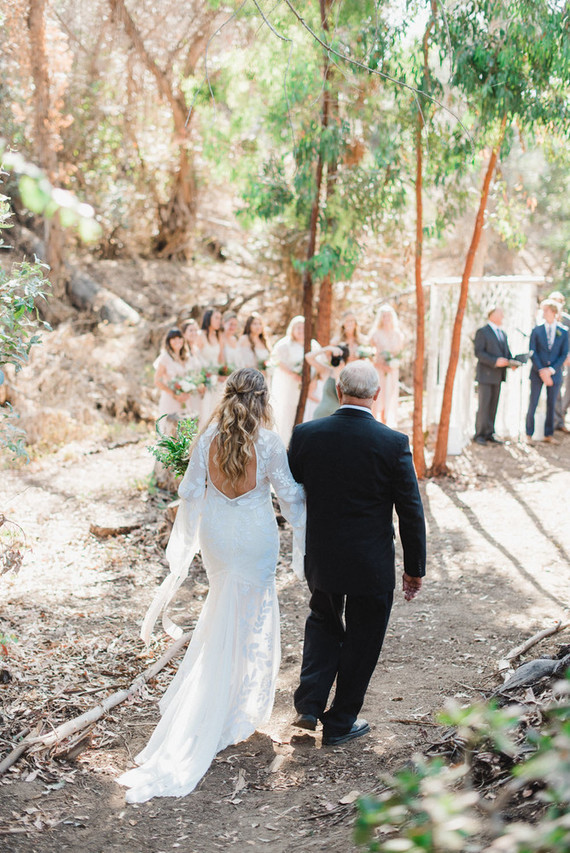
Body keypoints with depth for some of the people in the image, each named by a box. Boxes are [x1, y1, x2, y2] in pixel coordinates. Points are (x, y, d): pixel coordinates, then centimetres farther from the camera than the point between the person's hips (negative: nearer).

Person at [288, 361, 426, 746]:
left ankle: (310, 703, 19)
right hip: (371, 564, -3)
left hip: (320, 556, 3)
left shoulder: (305, 435, -9)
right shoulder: (394, 443, -16)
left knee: (323, 623, 27)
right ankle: (340, 723, 26)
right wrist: (415, 567, 0)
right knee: (362, 639, 14)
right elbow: (411, 511, -10)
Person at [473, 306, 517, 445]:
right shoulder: (482, 332, -5)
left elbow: (507, 352, 20)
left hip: (497, 376, 7)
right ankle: (479, 435, 1)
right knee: (484, 405, -6)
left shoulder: (502, 334, 18)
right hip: (485, 375, -7)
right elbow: (478, 352, -13)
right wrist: (495, 361, -22)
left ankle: (489, 434, 13)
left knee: (493, 405, 7)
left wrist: (511, 363, -2)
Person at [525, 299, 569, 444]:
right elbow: (532, 352, -2)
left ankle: (549, 434, 16)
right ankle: (529, 434, 7)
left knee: (551, 404, 7)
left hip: (554, 373, 0)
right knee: (533, 404, -1)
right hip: (537, 373, 0)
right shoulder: (536, 331, 3)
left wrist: (551, 370, -11)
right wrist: (541, 371, -12)